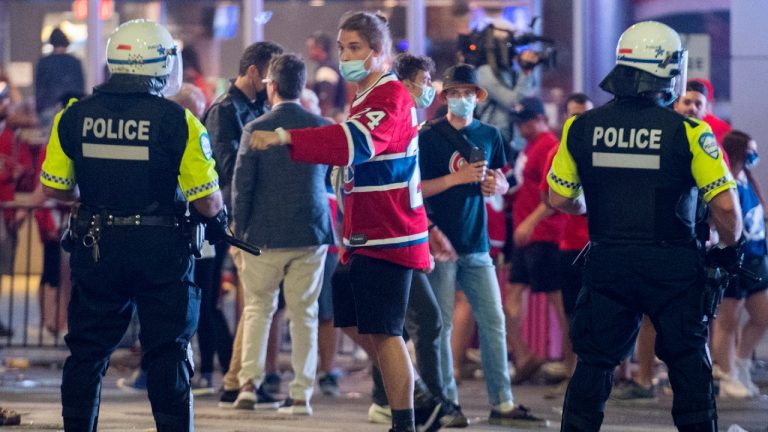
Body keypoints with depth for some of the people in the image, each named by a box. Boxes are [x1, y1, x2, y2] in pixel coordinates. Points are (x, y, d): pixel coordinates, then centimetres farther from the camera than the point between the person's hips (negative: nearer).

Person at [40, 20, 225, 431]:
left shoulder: (74, 116, -2)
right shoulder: (177, 121, -12)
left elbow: (53, 188, 5)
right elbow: (207, 203, -11)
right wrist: (219, 220, 11)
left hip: (94, 246, 3)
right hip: (161, 250, -3)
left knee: (87, 350, 14)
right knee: (168, 353, 6)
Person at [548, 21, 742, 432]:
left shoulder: (581, 128, -2)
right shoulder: (686, 132, -12)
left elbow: (559, 200, 6)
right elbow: (725, 205, -13)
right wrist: (728, 248, 6)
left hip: (607, 264, 3)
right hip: (672, 270, -3)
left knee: (593, 363, 11)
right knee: (689, 366, 9)